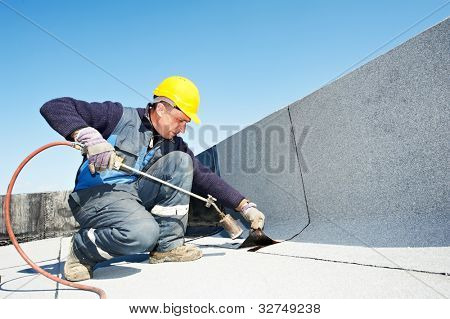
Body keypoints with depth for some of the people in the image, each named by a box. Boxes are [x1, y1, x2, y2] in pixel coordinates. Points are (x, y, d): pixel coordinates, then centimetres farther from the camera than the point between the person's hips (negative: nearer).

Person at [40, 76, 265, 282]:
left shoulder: (173, 144, 9)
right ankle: (81, 251, -4)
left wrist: (245, 207, 3)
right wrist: (89, 136, -29)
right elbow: (54, 107, -10)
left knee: (180, 161, -9)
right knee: (143, 232, -36)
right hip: (96, 195, -6)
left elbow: (203, 177, 9)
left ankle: (167, 246, -7)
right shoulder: (119, 117, -8)